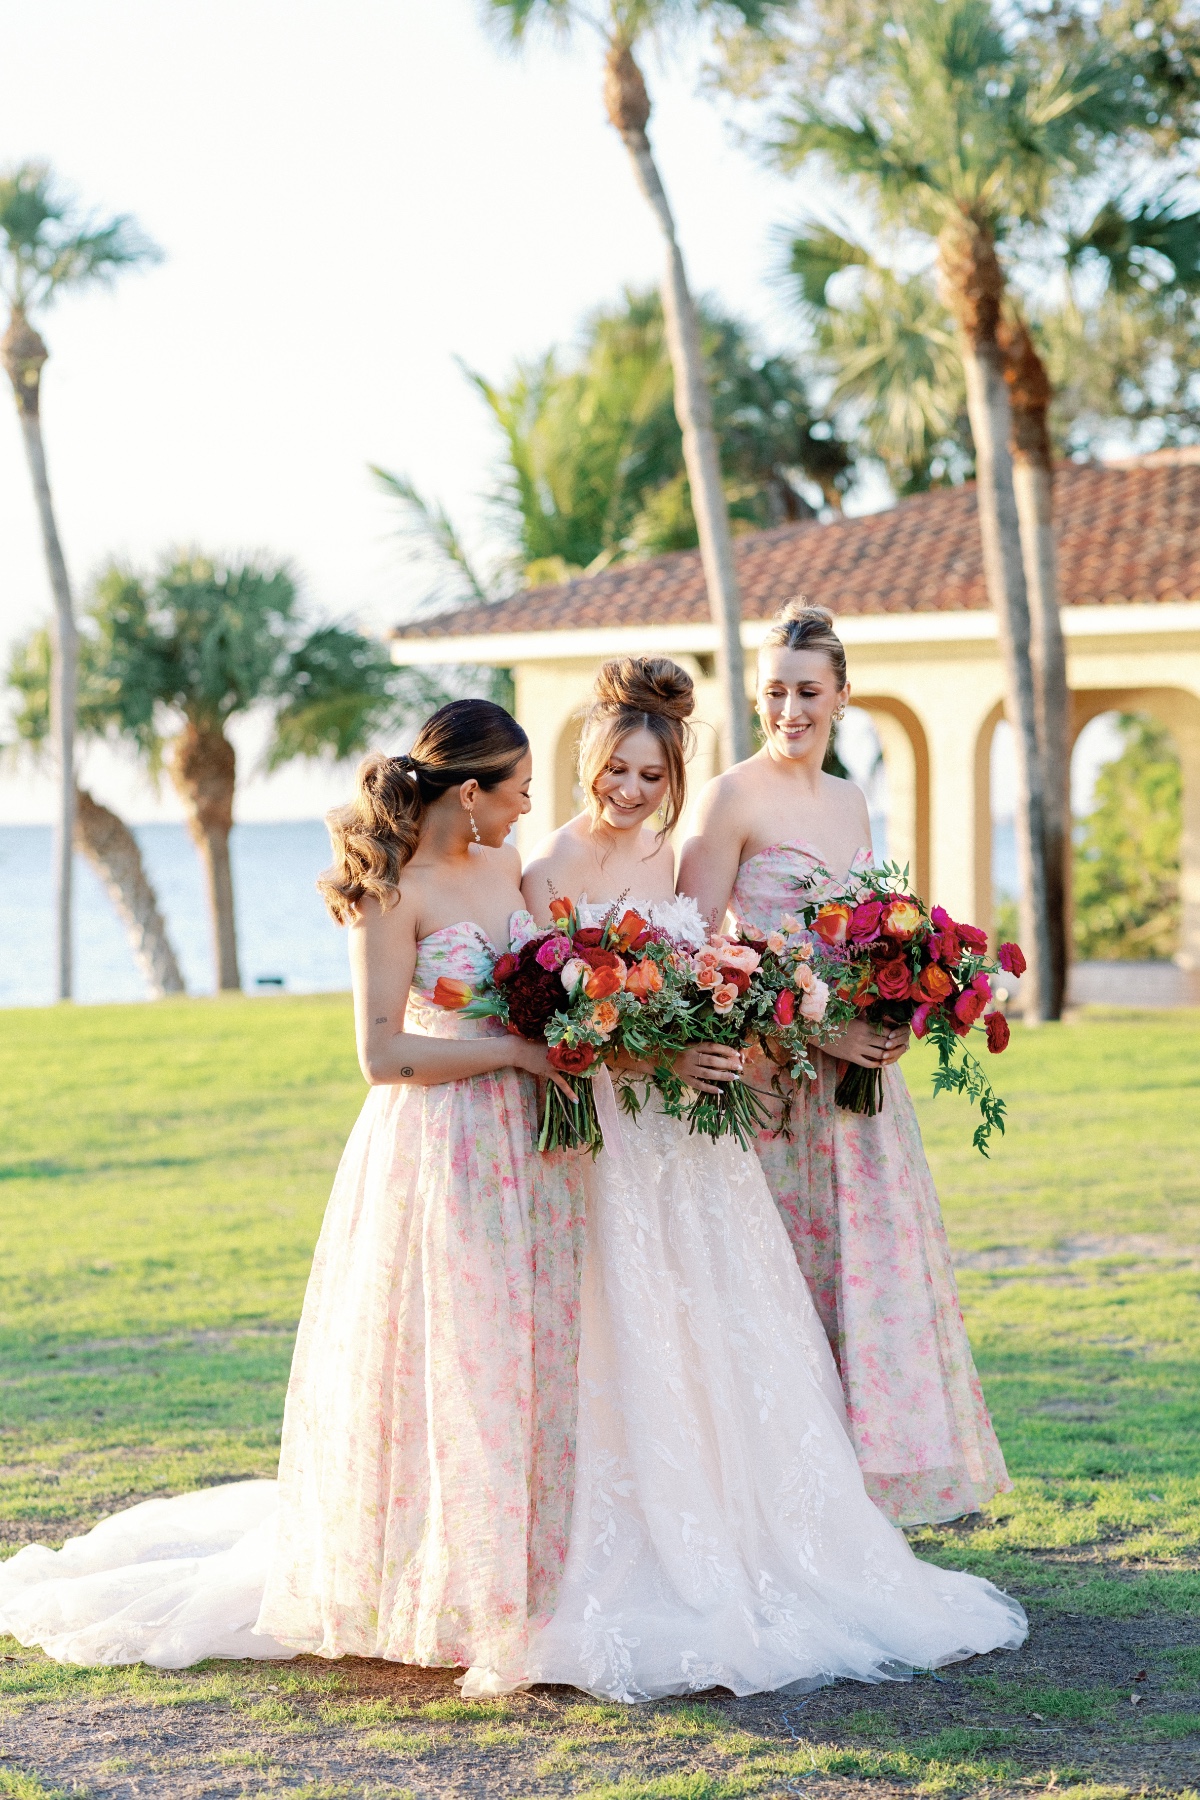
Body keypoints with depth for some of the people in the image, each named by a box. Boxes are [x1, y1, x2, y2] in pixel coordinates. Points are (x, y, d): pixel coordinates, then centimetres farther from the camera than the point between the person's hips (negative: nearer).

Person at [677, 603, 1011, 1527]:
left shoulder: (849, 801, 14)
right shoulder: (734, 797, -8)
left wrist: (892, 1019, 2)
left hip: (855, 1067, 7)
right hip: (774, 1076, -7)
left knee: (868, 1264, 9)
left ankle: (852, 1488, 19)